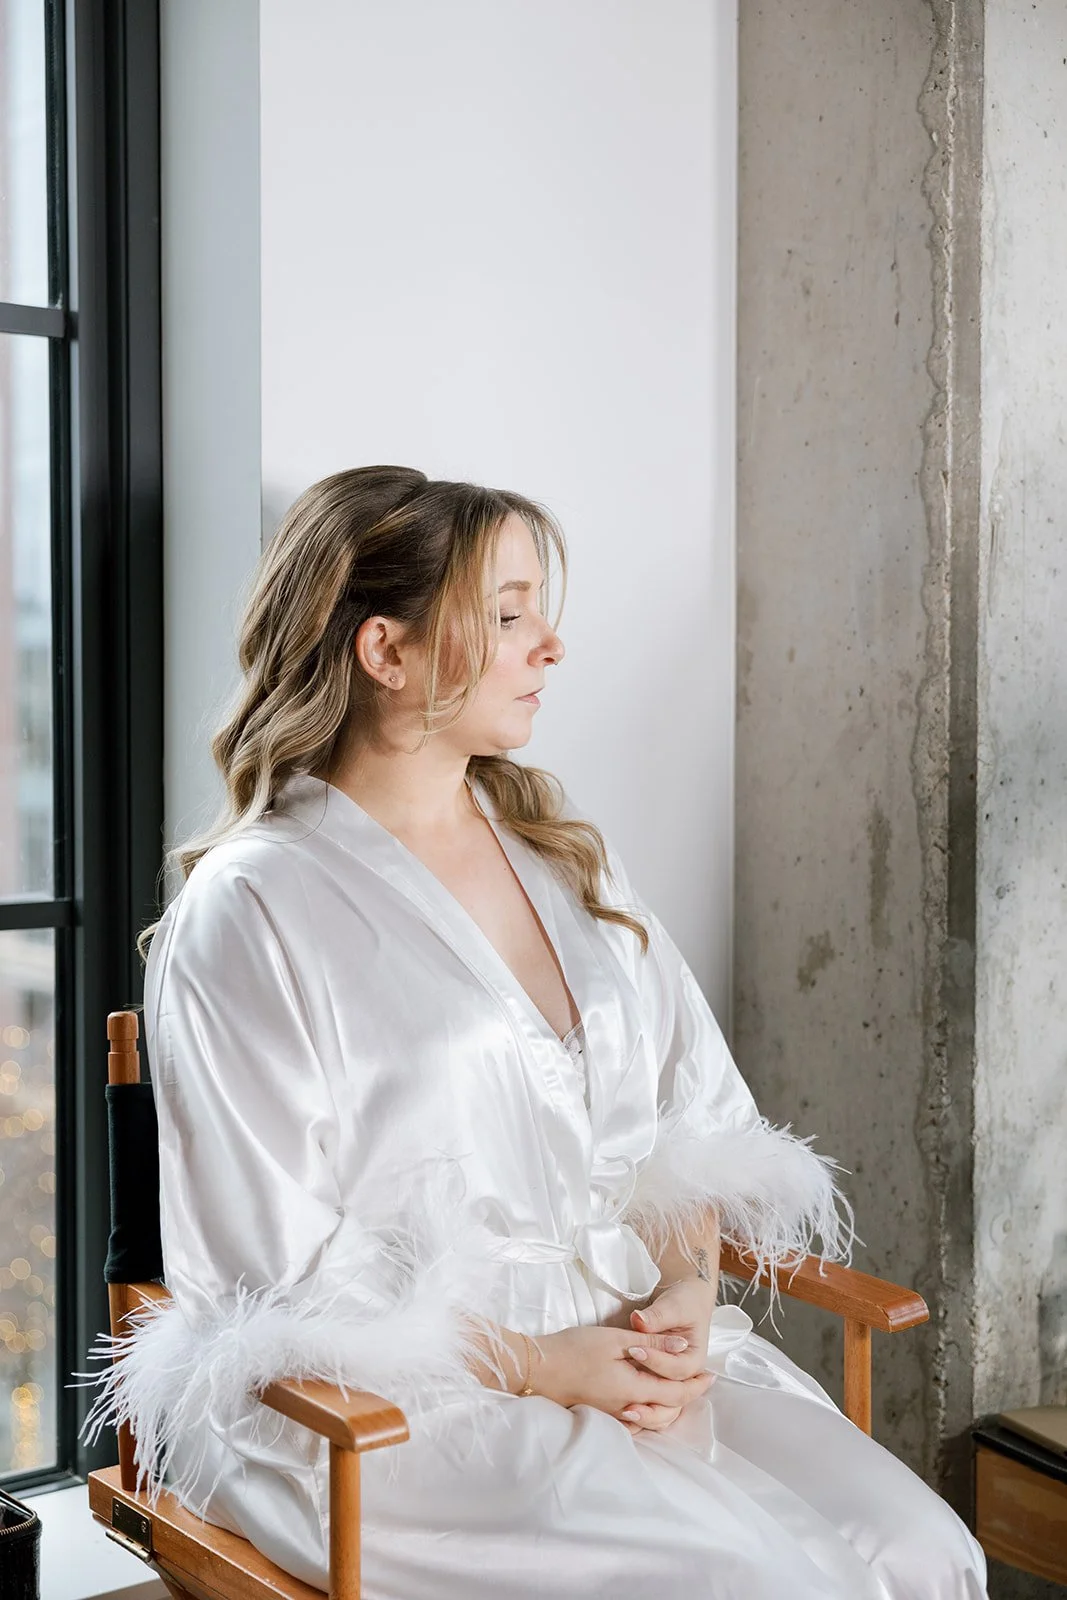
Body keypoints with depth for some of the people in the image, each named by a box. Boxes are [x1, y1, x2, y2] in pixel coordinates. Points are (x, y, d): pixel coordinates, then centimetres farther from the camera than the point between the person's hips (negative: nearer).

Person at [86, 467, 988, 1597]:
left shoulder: (562, 851, 13)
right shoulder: (248, 911, -9)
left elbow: (697, 1115, 14)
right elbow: (267, 1269, -11)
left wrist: (686, 1289, -5)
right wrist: (532, 1366, -14)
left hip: (634, 1345, 6)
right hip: (378, 1410, -6)